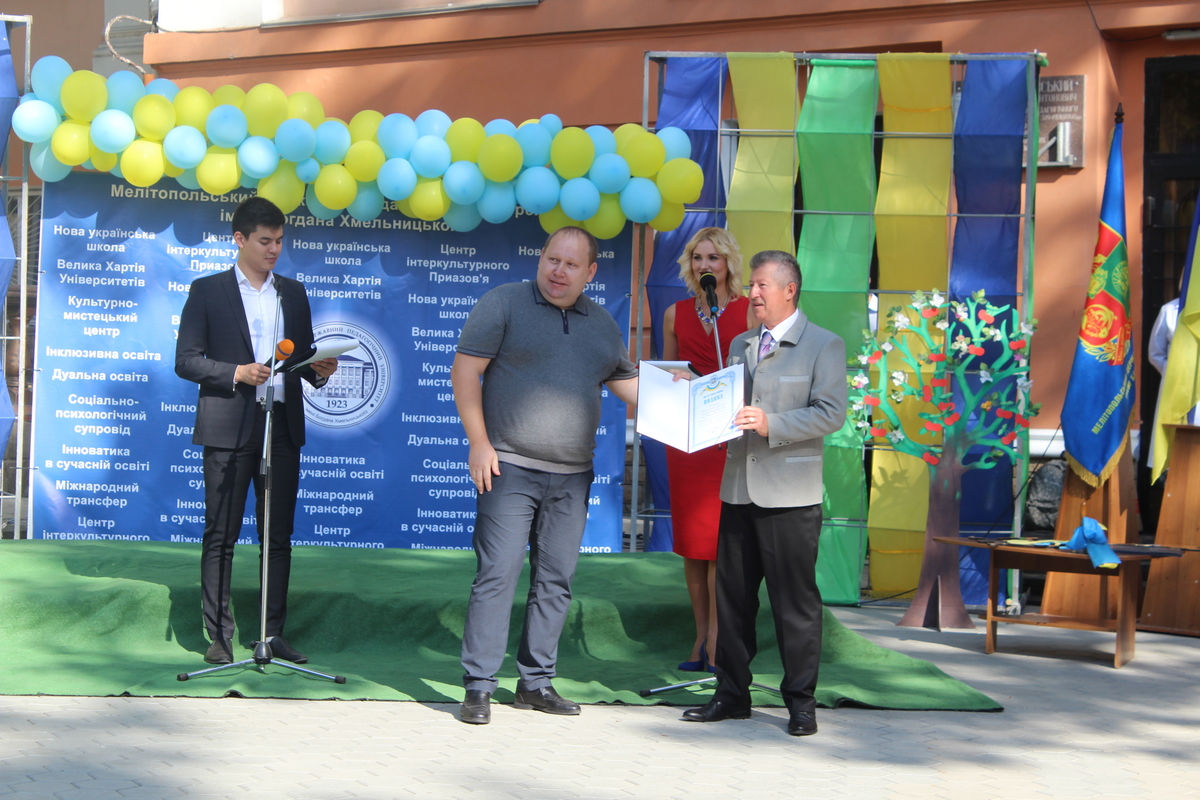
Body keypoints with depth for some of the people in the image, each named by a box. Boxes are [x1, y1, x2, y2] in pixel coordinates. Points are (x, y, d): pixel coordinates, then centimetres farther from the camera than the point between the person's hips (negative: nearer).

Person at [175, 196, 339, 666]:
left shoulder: (293, 293, 16)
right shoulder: (207, 291, 3)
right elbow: (186, 360, -2)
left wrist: (318, 370, -4)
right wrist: (236, 374, -16)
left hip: (282, 426, 4)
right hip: (228, 428, -4)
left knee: (278, 536, 4)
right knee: (220, 536, -2)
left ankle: (273, 634, 9)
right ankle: (219, 636, 1)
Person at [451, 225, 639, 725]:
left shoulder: (602, 324, 14)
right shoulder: (504, 304, -2)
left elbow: (627, 383, 24)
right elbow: (466, 370, -6)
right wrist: (478, 442, -12)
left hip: (572, 477, 5)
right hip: (510, 468, -5)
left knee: (556, 581, 8)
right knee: (497, 574, -9)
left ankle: (537, 682, 16)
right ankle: (478, 687, -5)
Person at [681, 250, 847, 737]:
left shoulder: (824, 346, -1)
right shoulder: (740, 346, 19)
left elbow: (831, 413, -11)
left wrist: (771, 424, -21)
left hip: (790, 495, -6)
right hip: (738, 490, 6)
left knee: (795, 601, -2)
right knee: (732, 596, 9)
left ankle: (800, 702, 6)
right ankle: (732, 694, 18)